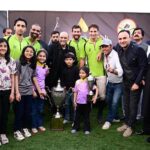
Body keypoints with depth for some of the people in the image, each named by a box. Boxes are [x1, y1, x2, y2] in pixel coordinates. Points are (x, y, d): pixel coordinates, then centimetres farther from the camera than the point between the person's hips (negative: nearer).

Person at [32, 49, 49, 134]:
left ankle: (40, 124, 23)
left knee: (41, 109, 12)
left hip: (42, 90, 5)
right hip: (34, 90, -5)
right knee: (34, 109, 3)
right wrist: (33, 90, -15)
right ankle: (34, 126, 13)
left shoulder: (46, 67, 6)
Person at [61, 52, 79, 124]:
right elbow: (62, 79, 12)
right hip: (66, 89, 4)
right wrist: (63, 86, 0)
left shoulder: (76, 68, -6)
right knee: (67, 104, 13)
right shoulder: (64, 69, 7)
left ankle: (73, 118, 13)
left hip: (73, 89, -4)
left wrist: (74, 87, -13)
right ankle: (66, 118, 25)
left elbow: (78, 78, -8)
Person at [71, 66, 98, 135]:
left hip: (86, 102, -2)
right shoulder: (77, 82, 2)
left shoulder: (89, 82, -6)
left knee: (86, 116, 8)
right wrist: (74, 101, 4)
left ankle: (86, 129, 19)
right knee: (77, 115, 12)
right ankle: (75, 128, 24)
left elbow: (96, 88, -6)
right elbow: (75, 92, 7)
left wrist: (95, 97, -17)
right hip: (79, 102, 2)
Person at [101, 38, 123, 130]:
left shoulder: (116, 55, -26)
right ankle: (114, 117, 37)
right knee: (108, 100, 17)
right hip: (110, 82, 8)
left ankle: (109, 120, 12)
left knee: (114, 102, -5)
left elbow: (120, 71, -39)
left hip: (118, 84, -7)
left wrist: (113, 71, -57)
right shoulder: (105, 55, -3)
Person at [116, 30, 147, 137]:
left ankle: (130, 127, 18)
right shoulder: (119, 50, -2)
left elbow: (143, 67, -17)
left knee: (133, 105, 4)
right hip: (125, 82, 5)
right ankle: (126, 123, 30)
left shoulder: (138, 50, -20)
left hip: (135, 83, -5)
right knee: (126, 104, 14)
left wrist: (137, 83, -17)